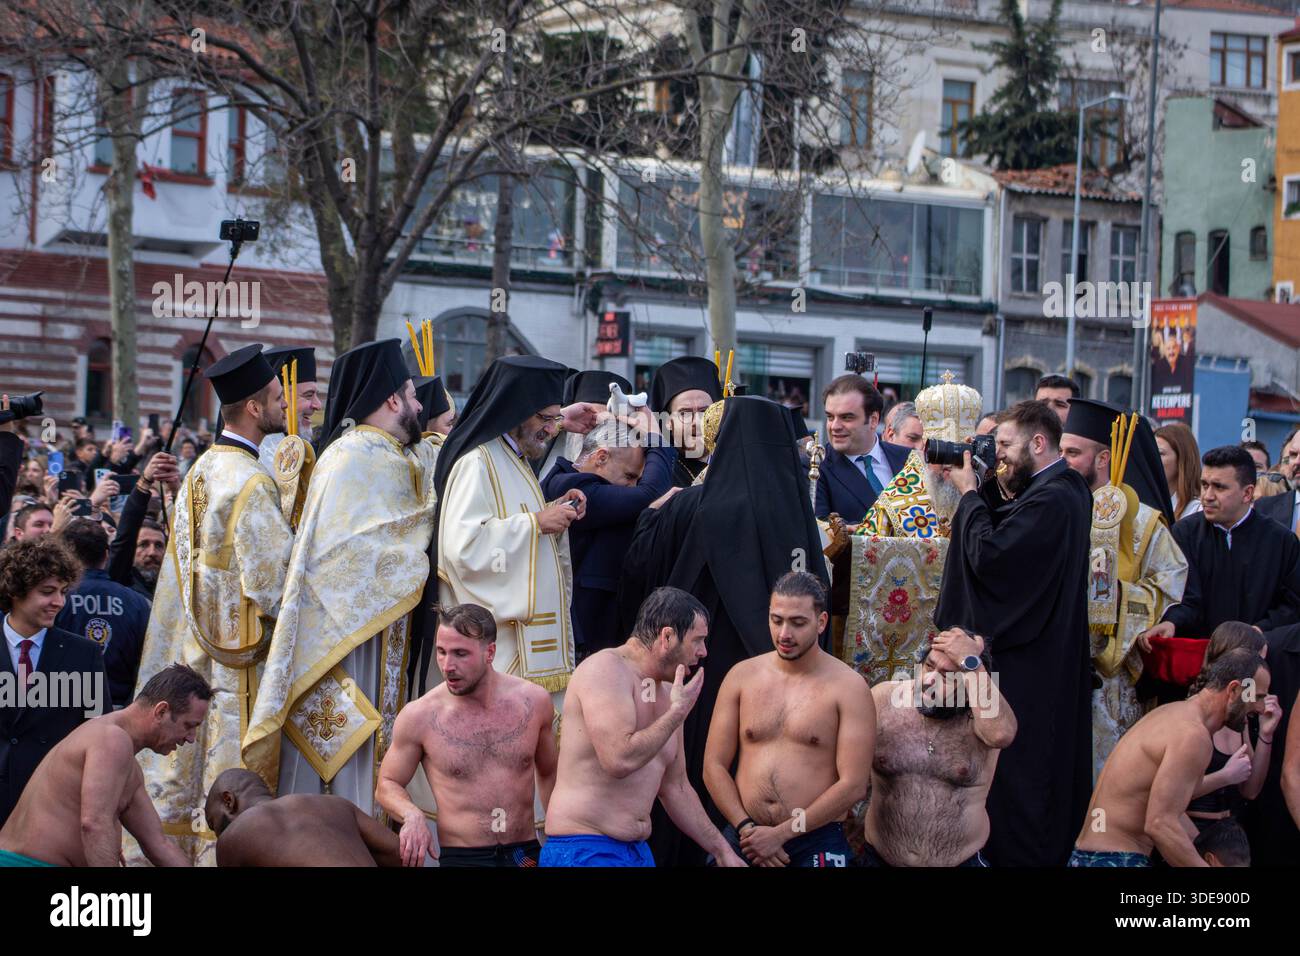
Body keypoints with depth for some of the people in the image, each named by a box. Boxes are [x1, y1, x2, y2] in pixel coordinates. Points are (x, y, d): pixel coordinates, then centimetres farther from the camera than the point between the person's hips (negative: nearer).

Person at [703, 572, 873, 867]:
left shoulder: (848, 688, -4)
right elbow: (714, 766, 4)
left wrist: (781, 834, -13)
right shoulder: (742, 676, 5)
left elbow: (854, 784, -10)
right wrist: (746, 829, -9)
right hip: (744, 837, 3)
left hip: (815, 844, -3)